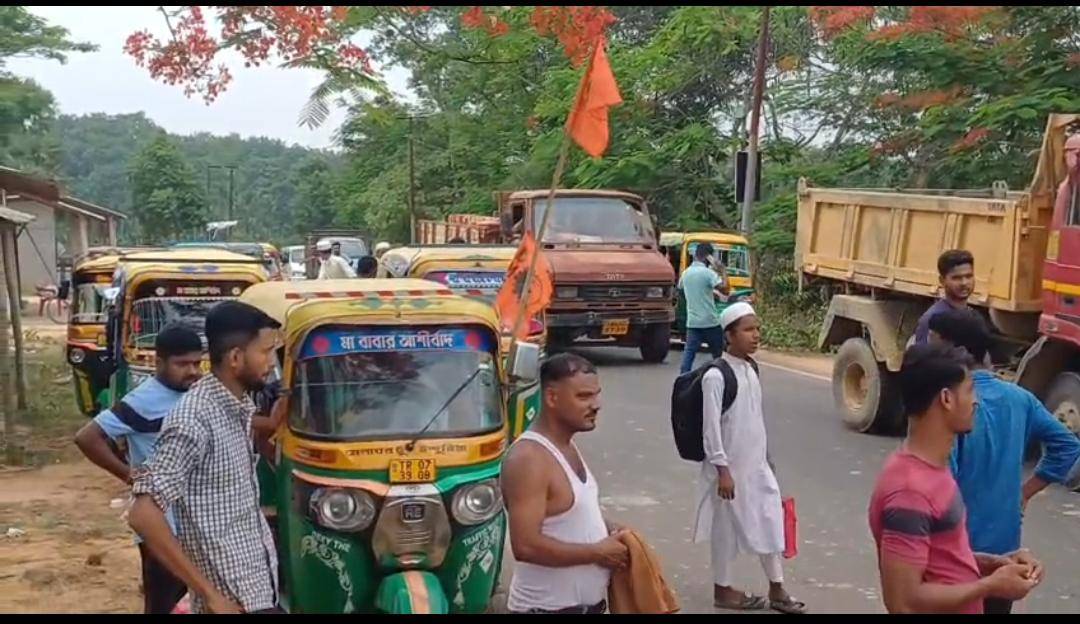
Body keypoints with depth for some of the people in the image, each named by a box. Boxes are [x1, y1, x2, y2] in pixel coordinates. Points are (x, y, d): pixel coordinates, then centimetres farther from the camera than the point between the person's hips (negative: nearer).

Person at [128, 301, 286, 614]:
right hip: (234, 598, -9)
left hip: (262, 587, 9)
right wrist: (210, 595, -23)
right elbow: (143, 515, -26)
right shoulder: (194, 419, -21)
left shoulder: (239, 407, 6)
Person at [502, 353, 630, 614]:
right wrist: (597, 552, -20)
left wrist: (607, 529, 2)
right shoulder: (528, 458, -23)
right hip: (546, 608, -9)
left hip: (586, 603, 10)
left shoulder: (567, 447, 7)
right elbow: (526, 545, -29)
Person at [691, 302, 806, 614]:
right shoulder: (716, 376, -19)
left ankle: (776, 590, 22)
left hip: (757, 463, 8)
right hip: (730, 466, -8)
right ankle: (723, 589, 22)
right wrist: (722, 469, -19)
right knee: (727, 527, 6)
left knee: (771, 520, 10)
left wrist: (766, 457, 17)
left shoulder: (751, 369, 6)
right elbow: (711, 427, -19)